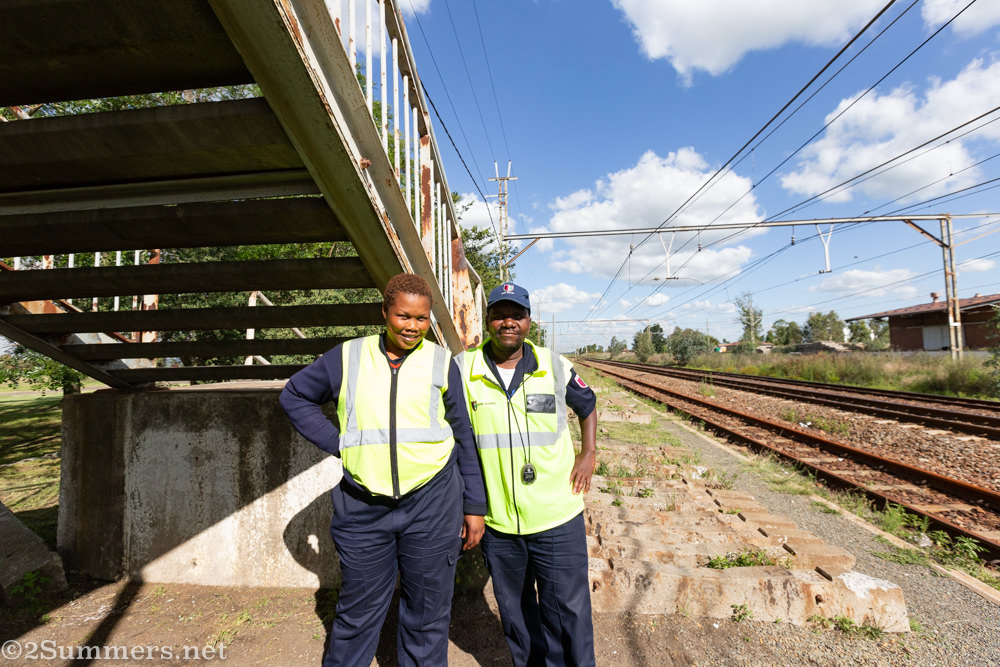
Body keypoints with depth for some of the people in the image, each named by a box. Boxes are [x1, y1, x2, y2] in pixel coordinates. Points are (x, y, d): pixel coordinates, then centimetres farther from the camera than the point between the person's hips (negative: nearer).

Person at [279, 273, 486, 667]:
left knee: (427, 617, 13)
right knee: (356, 615, 17)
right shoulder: (348, 357, 2)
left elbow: (465, 438, 5)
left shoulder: (442, 363, 1)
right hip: (362, 505, 1)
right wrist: (335, 442, 1)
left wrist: (474, 505, 5)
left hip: (432, 502, 0)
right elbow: (294, 396, 14)